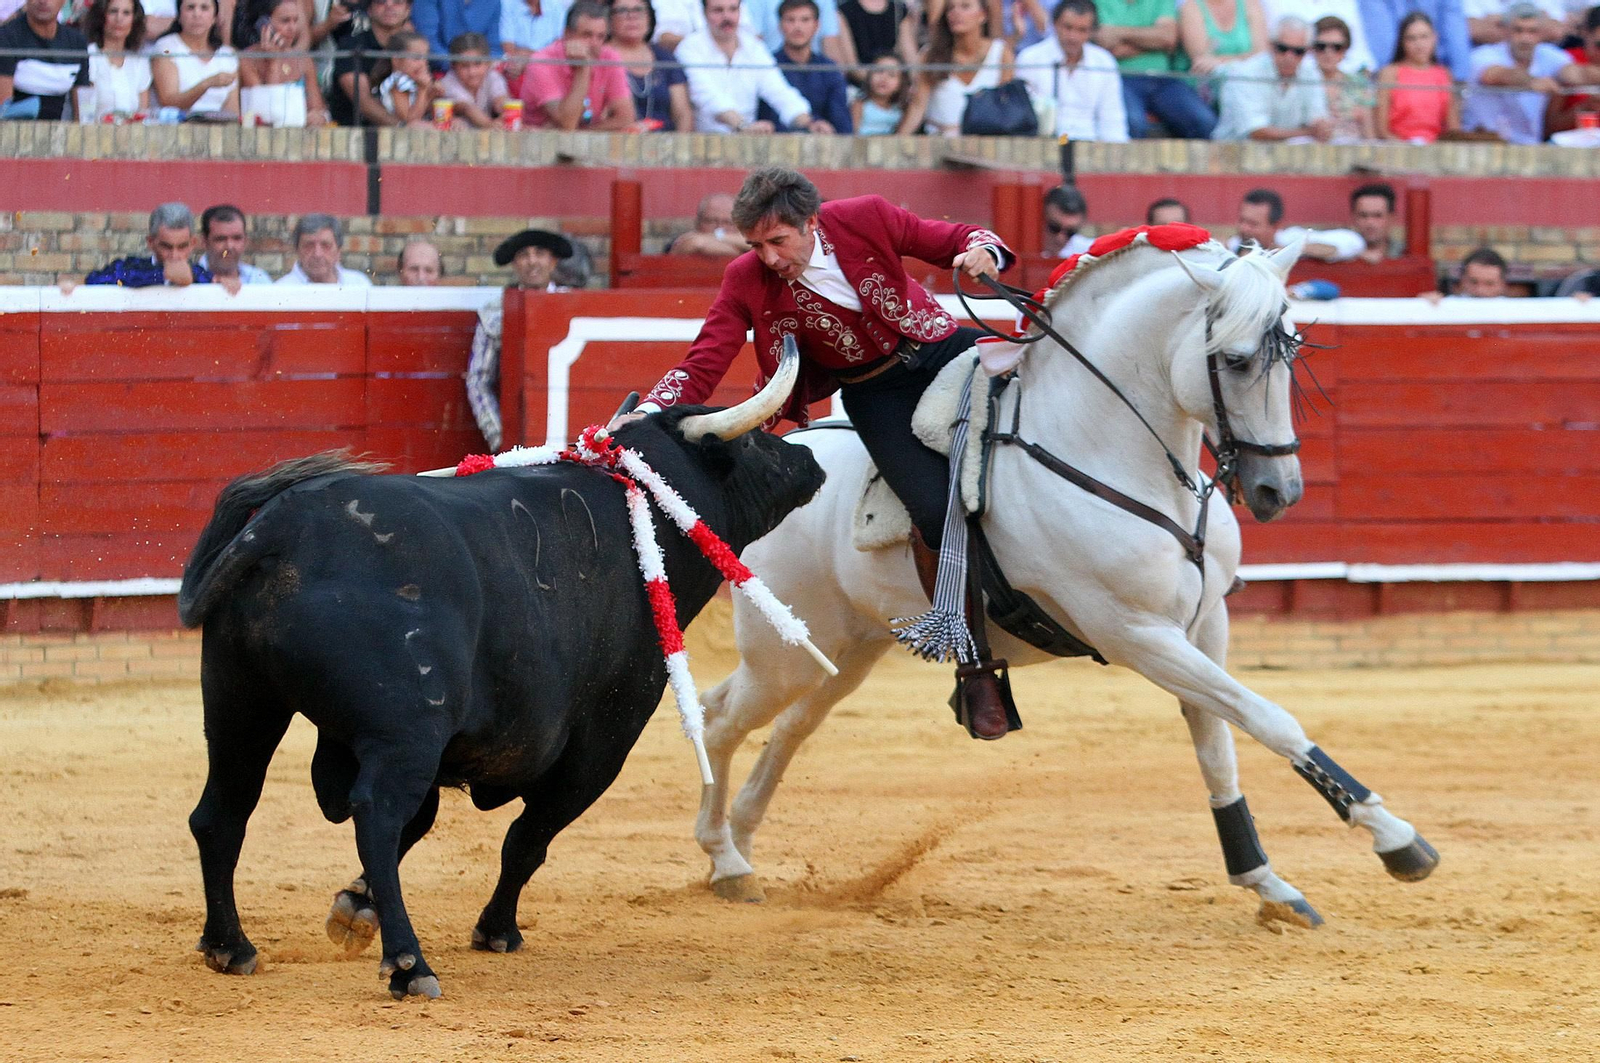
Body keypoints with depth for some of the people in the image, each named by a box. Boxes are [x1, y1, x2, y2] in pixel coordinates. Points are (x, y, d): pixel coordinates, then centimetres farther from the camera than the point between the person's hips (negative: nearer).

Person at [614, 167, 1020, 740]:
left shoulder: (867, 218, -13)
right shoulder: (748, 282, -12)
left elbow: (951, 239, -1)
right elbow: (703, 365, -13)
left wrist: (980, 250, -24)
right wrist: (649, 412, -29)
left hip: (942, 348, 2)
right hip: (875, 394, -2)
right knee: (939, 512, -22)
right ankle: (974, 669, -10)